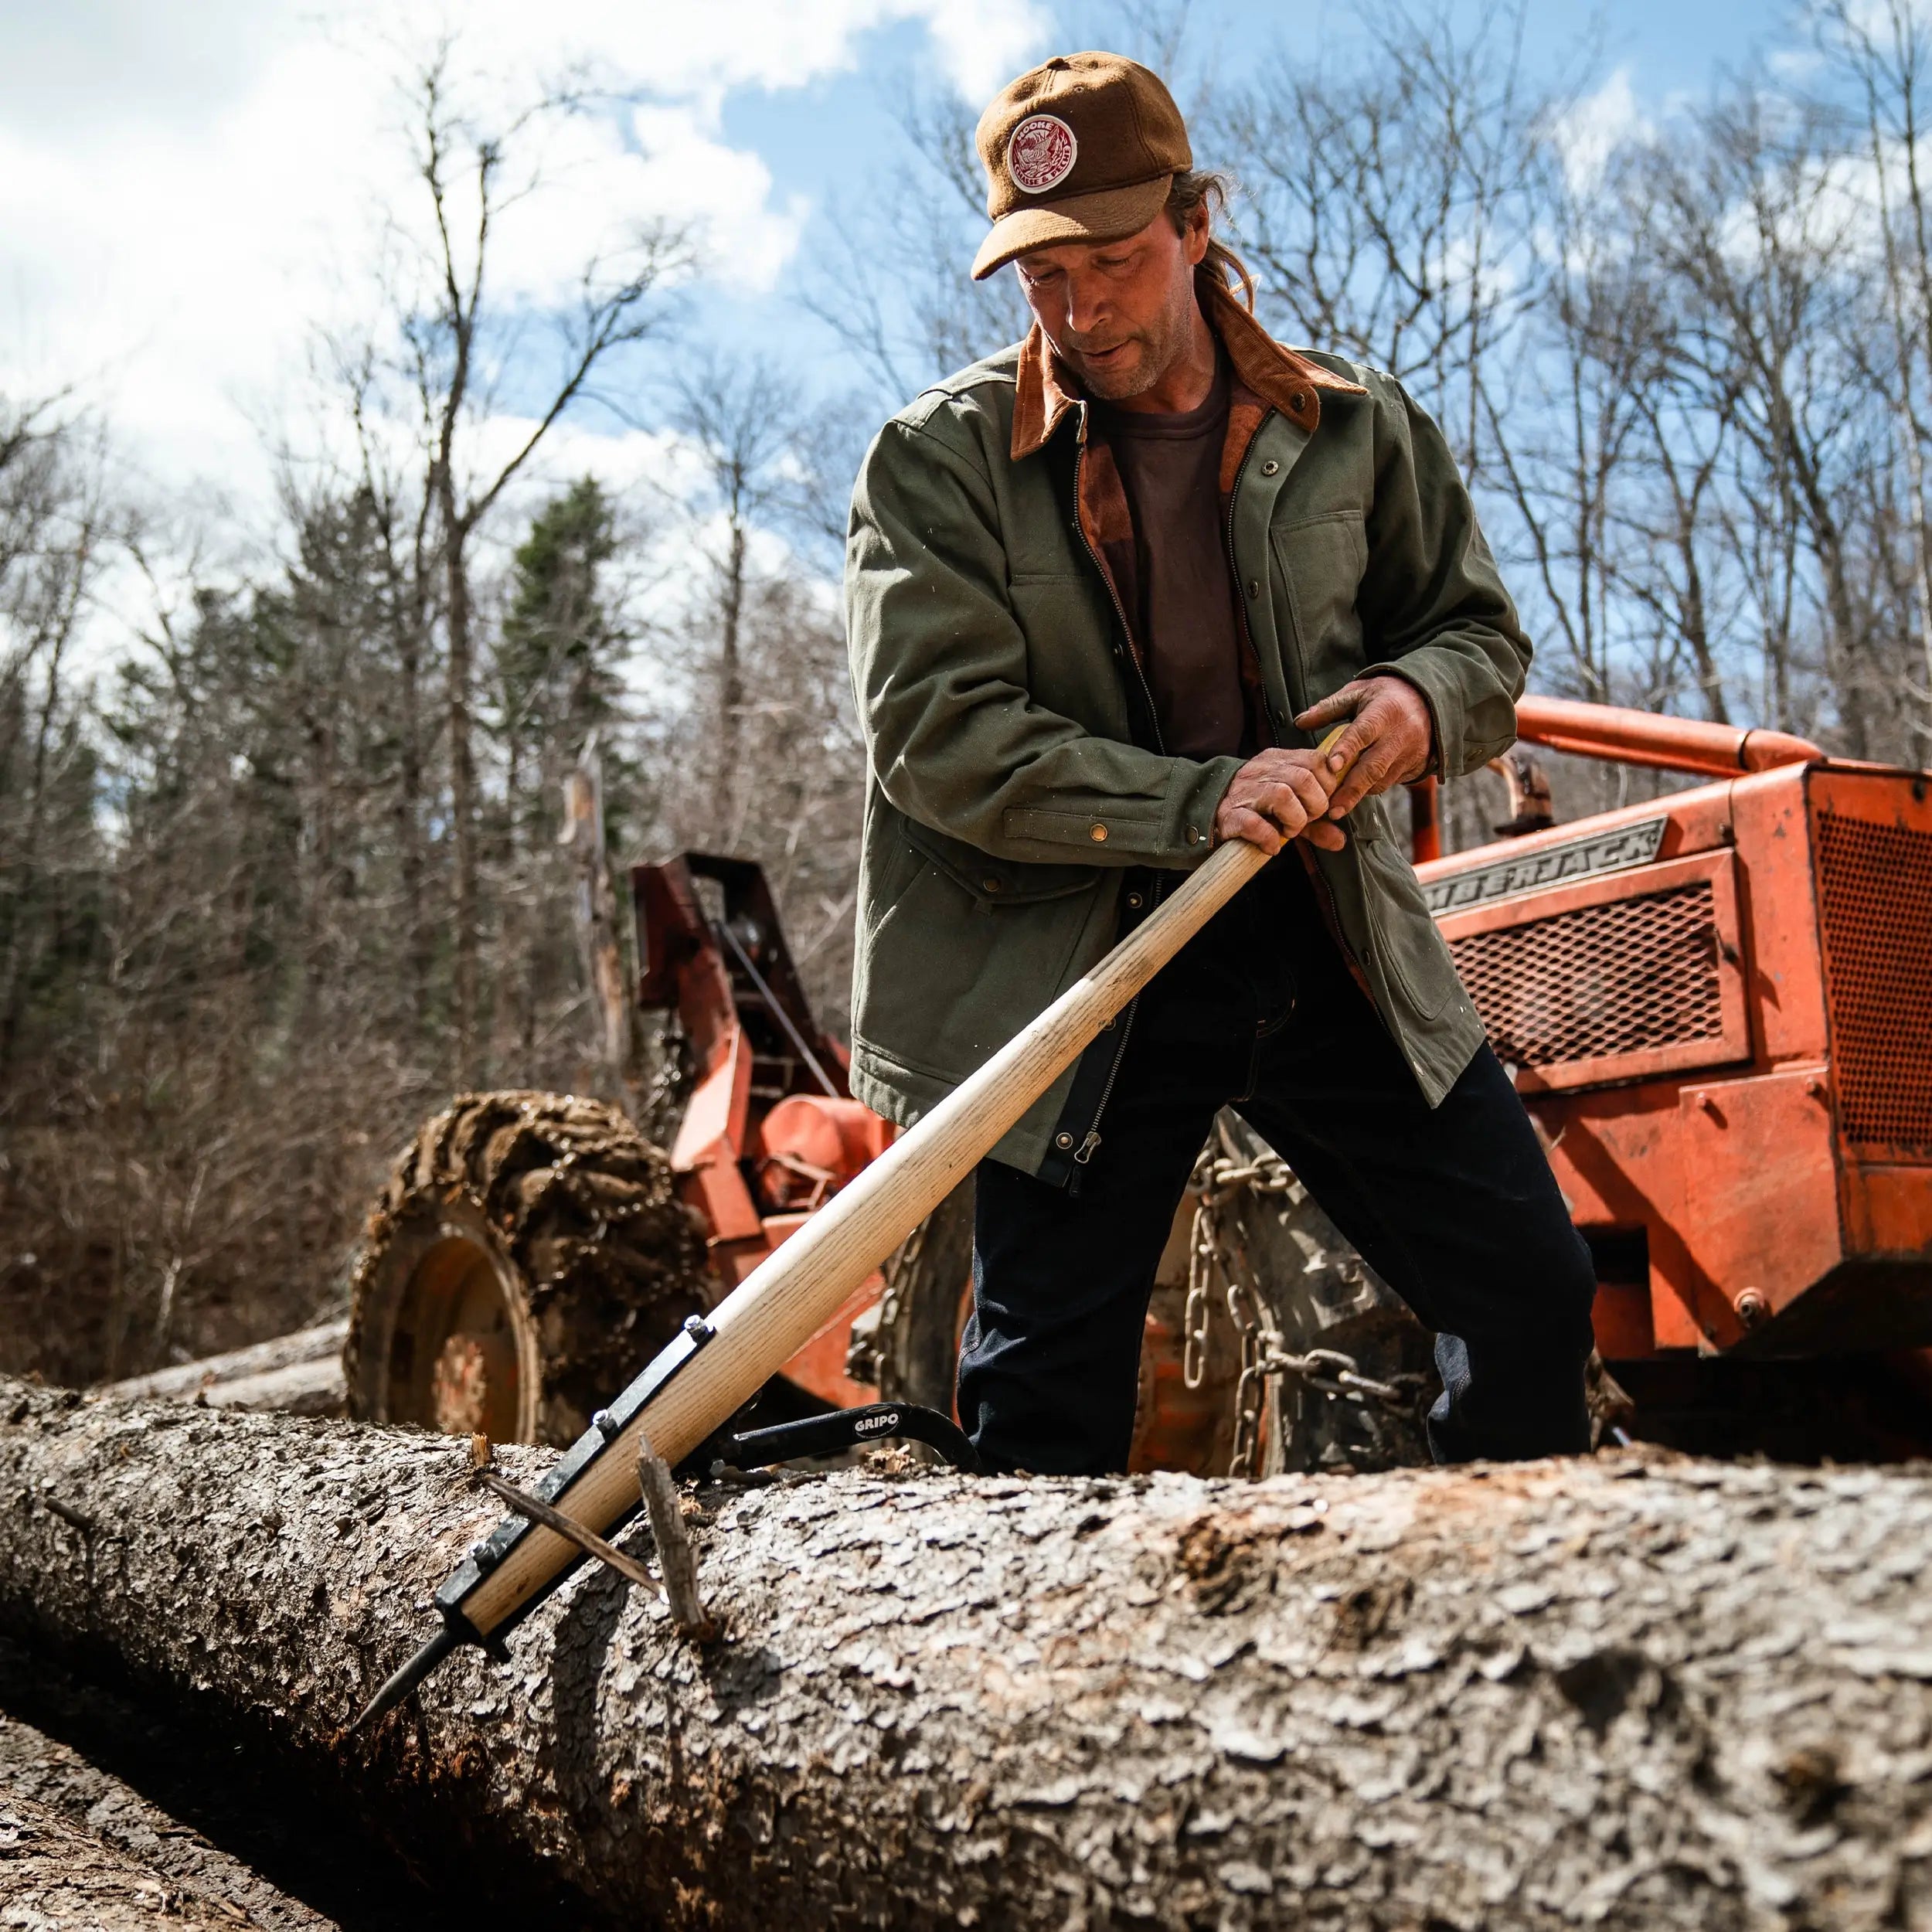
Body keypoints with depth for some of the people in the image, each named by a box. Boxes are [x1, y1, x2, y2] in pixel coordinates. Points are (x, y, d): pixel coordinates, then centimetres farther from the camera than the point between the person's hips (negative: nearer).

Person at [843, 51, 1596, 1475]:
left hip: (1335, 942, 3)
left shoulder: (1353, 426, 6)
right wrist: (1199, 804, -23)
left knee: (1534, 1293, 8)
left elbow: (1483, 633, 16)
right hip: (1075, 962, -3)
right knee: (1046, 1407, 2)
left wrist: (1422, 697, -9)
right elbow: (940, 738, -14)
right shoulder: (941, 460, -4)